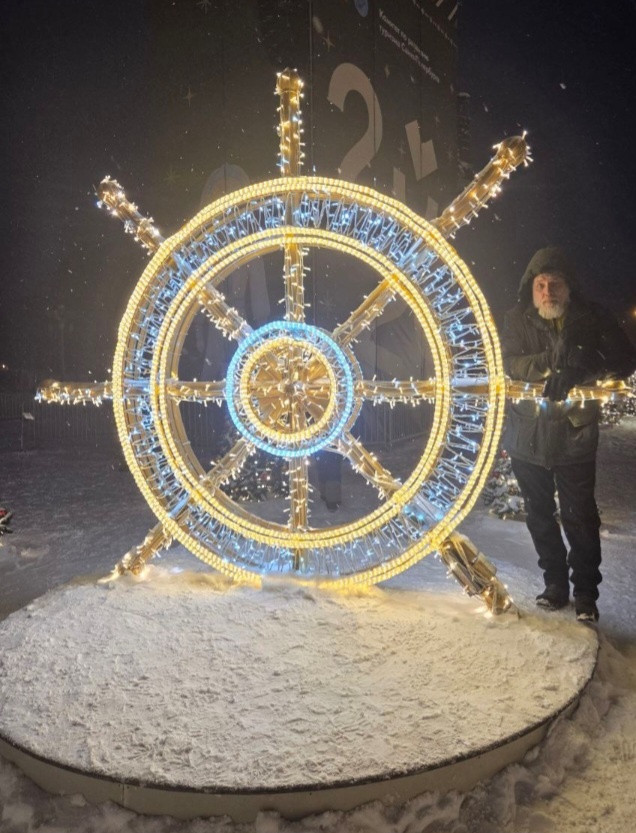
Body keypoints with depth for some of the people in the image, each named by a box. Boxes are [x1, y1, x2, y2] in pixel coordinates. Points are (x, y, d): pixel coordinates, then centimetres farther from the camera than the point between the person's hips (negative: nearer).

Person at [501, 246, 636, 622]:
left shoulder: (593, 317, -2)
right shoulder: (518, 320, -1)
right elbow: (511, 364, -13)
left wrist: (579, 373, -26)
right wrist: (554, 359, -31)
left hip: (576, 436, -2)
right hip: (527, 436, 2)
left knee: (580, 518, 3)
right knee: (540, 517, 13)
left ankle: (586, 592, 19)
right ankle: (556, 583, 30)